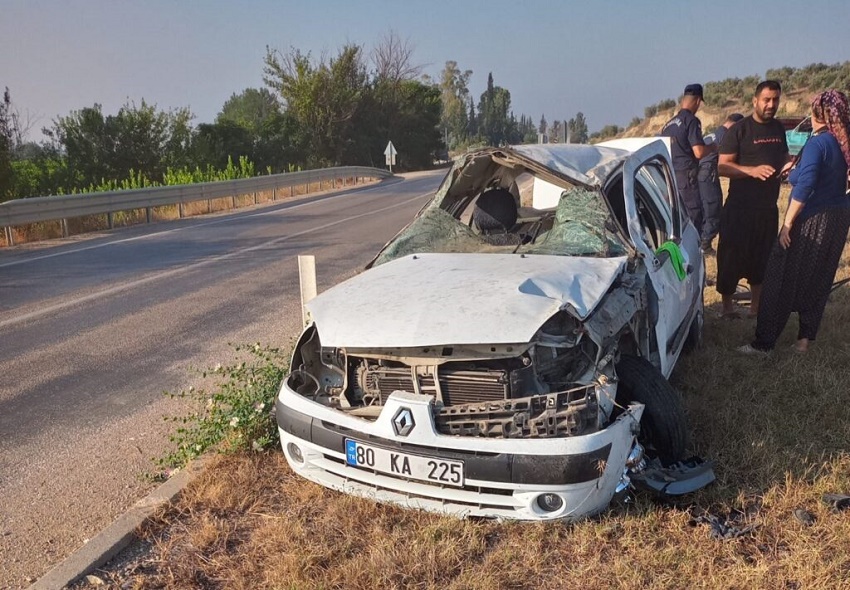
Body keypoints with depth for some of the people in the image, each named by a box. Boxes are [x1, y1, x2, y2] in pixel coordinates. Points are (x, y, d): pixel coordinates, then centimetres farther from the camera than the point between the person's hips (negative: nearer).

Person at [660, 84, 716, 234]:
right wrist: (713, 147, 3)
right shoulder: (691, 121, -9)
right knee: (694, 215, -5)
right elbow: (699, 152, -16)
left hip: (669, 175, 8)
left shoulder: (668, 123, 13)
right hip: (685, 175, -8)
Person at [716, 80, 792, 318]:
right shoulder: (739, 130, -9)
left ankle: (756, 306, 25)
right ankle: (727, 306, 12)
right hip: (740, 208, -6)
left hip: (768, 207, 6)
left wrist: (788, 164, 1)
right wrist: (753, 170, -28)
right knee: (732, 257, -2)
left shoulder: (778, 128, 11)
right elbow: (722, 166, -13)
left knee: (762, 258, 13)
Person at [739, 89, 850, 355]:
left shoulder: (817, 144, -16)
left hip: (811, 221, -8)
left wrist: (788, 223, -22)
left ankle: (764, 343, 3)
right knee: (818, 282, 15)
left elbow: (805, 185, -25)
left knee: (782, 282, -1)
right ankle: (804, 340, 21)